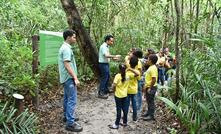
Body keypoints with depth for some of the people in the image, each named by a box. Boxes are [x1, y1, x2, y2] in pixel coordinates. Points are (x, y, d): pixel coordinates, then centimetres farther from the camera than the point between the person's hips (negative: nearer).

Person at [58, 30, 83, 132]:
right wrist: (75, 78, -24)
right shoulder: (67, 49, -19)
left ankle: (66, 116, 33)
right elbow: (67, 65, -26)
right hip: (69, 78, -11)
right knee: (72, 100, -9)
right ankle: (70, 123, -6)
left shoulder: (64, 47, 14)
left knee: (67, 98, 20)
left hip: (66, 78, 11)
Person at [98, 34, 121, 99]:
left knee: (107, 77, 18)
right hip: (103, 64, -10)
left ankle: (106, 90, 32)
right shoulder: (103, 46, -18)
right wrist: (115, 56, -28)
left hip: (106, 64, 10)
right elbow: (106, 55, -30)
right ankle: (100, 93, -1)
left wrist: (114, 58, 6)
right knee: (104, 78, -6)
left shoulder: (106, 46, 12)